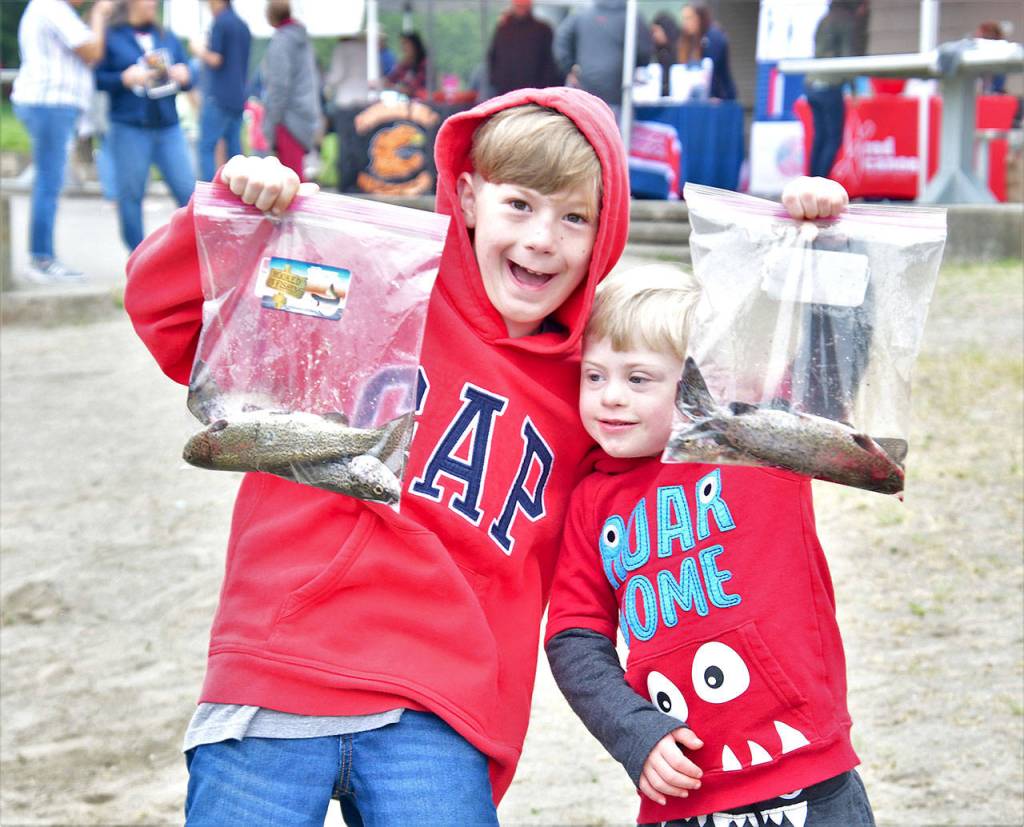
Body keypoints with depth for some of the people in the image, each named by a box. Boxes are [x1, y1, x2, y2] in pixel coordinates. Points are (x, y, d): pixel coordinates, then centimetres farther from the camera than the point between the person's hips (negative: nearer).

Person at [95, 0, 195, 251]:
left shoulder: (167, 37, 15)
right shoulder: (112, 37, 0)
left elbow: (185, 75, 19)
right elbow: (98, 78, -3)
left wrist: (184, 77, -3)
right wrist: (125, 79, -17)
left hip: (168, 126, 4)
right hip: (129, 128, -4)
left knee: (188, 189, -1)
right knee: (131, 193, 1)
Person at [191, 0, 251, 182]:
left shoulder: (220, 23, -8)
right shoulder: (243, 26, 16)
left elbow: (215, 60, -14)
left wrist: (199, 51, 5)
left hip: (218, 97, -8)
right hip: (238, 98, 8)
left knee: (206, 148, -7)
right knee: (234, 148, 9)